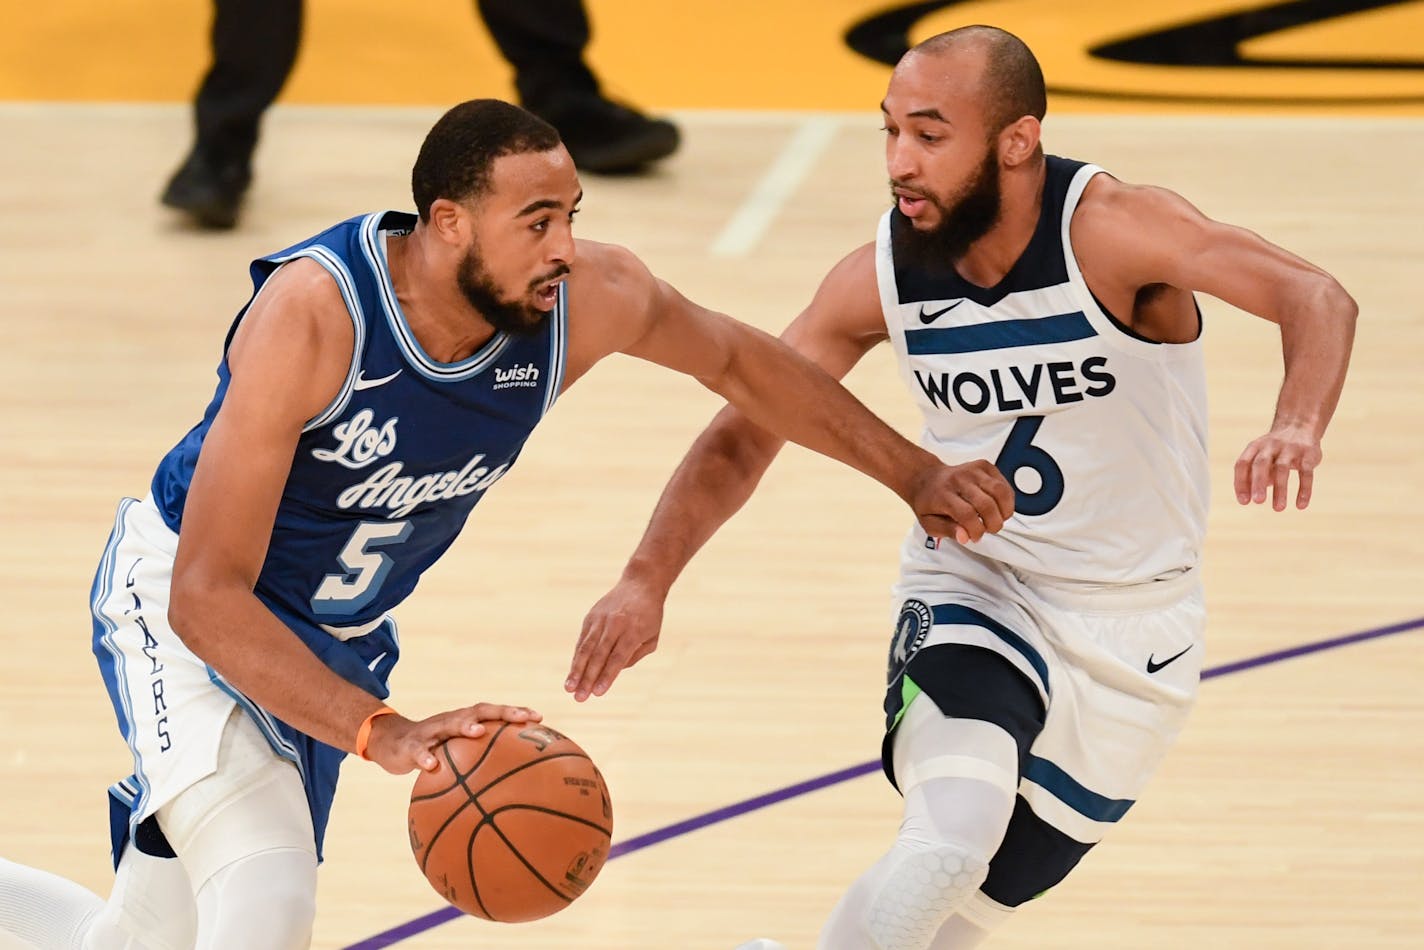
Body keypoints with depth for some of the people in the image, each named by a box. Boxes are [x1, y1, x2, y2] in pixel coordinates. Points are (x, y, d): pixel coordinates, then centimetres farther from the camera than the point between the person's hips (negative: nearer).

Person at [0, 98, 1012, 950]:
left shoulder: (589, 300, -20)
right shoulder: (311, 313, -35)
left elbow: (738, 359, 4)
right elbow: (208, 597, -36)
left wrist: (915, 473, 8)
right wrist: (384, 734, -45)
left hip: (338, 640, 6)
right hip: (182, 605, -6)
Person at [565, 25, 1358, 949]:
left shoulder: (1111, 230, -23)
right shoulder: (881, 277, -12)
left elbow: (1316, 298, -35)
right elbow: (745, 431, -2)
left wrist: (1299, 426, -56)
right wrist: (646, 580, -15)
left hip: (1132, 631, -1)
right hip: (974, 587, 1)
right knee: (949, 843, -28)